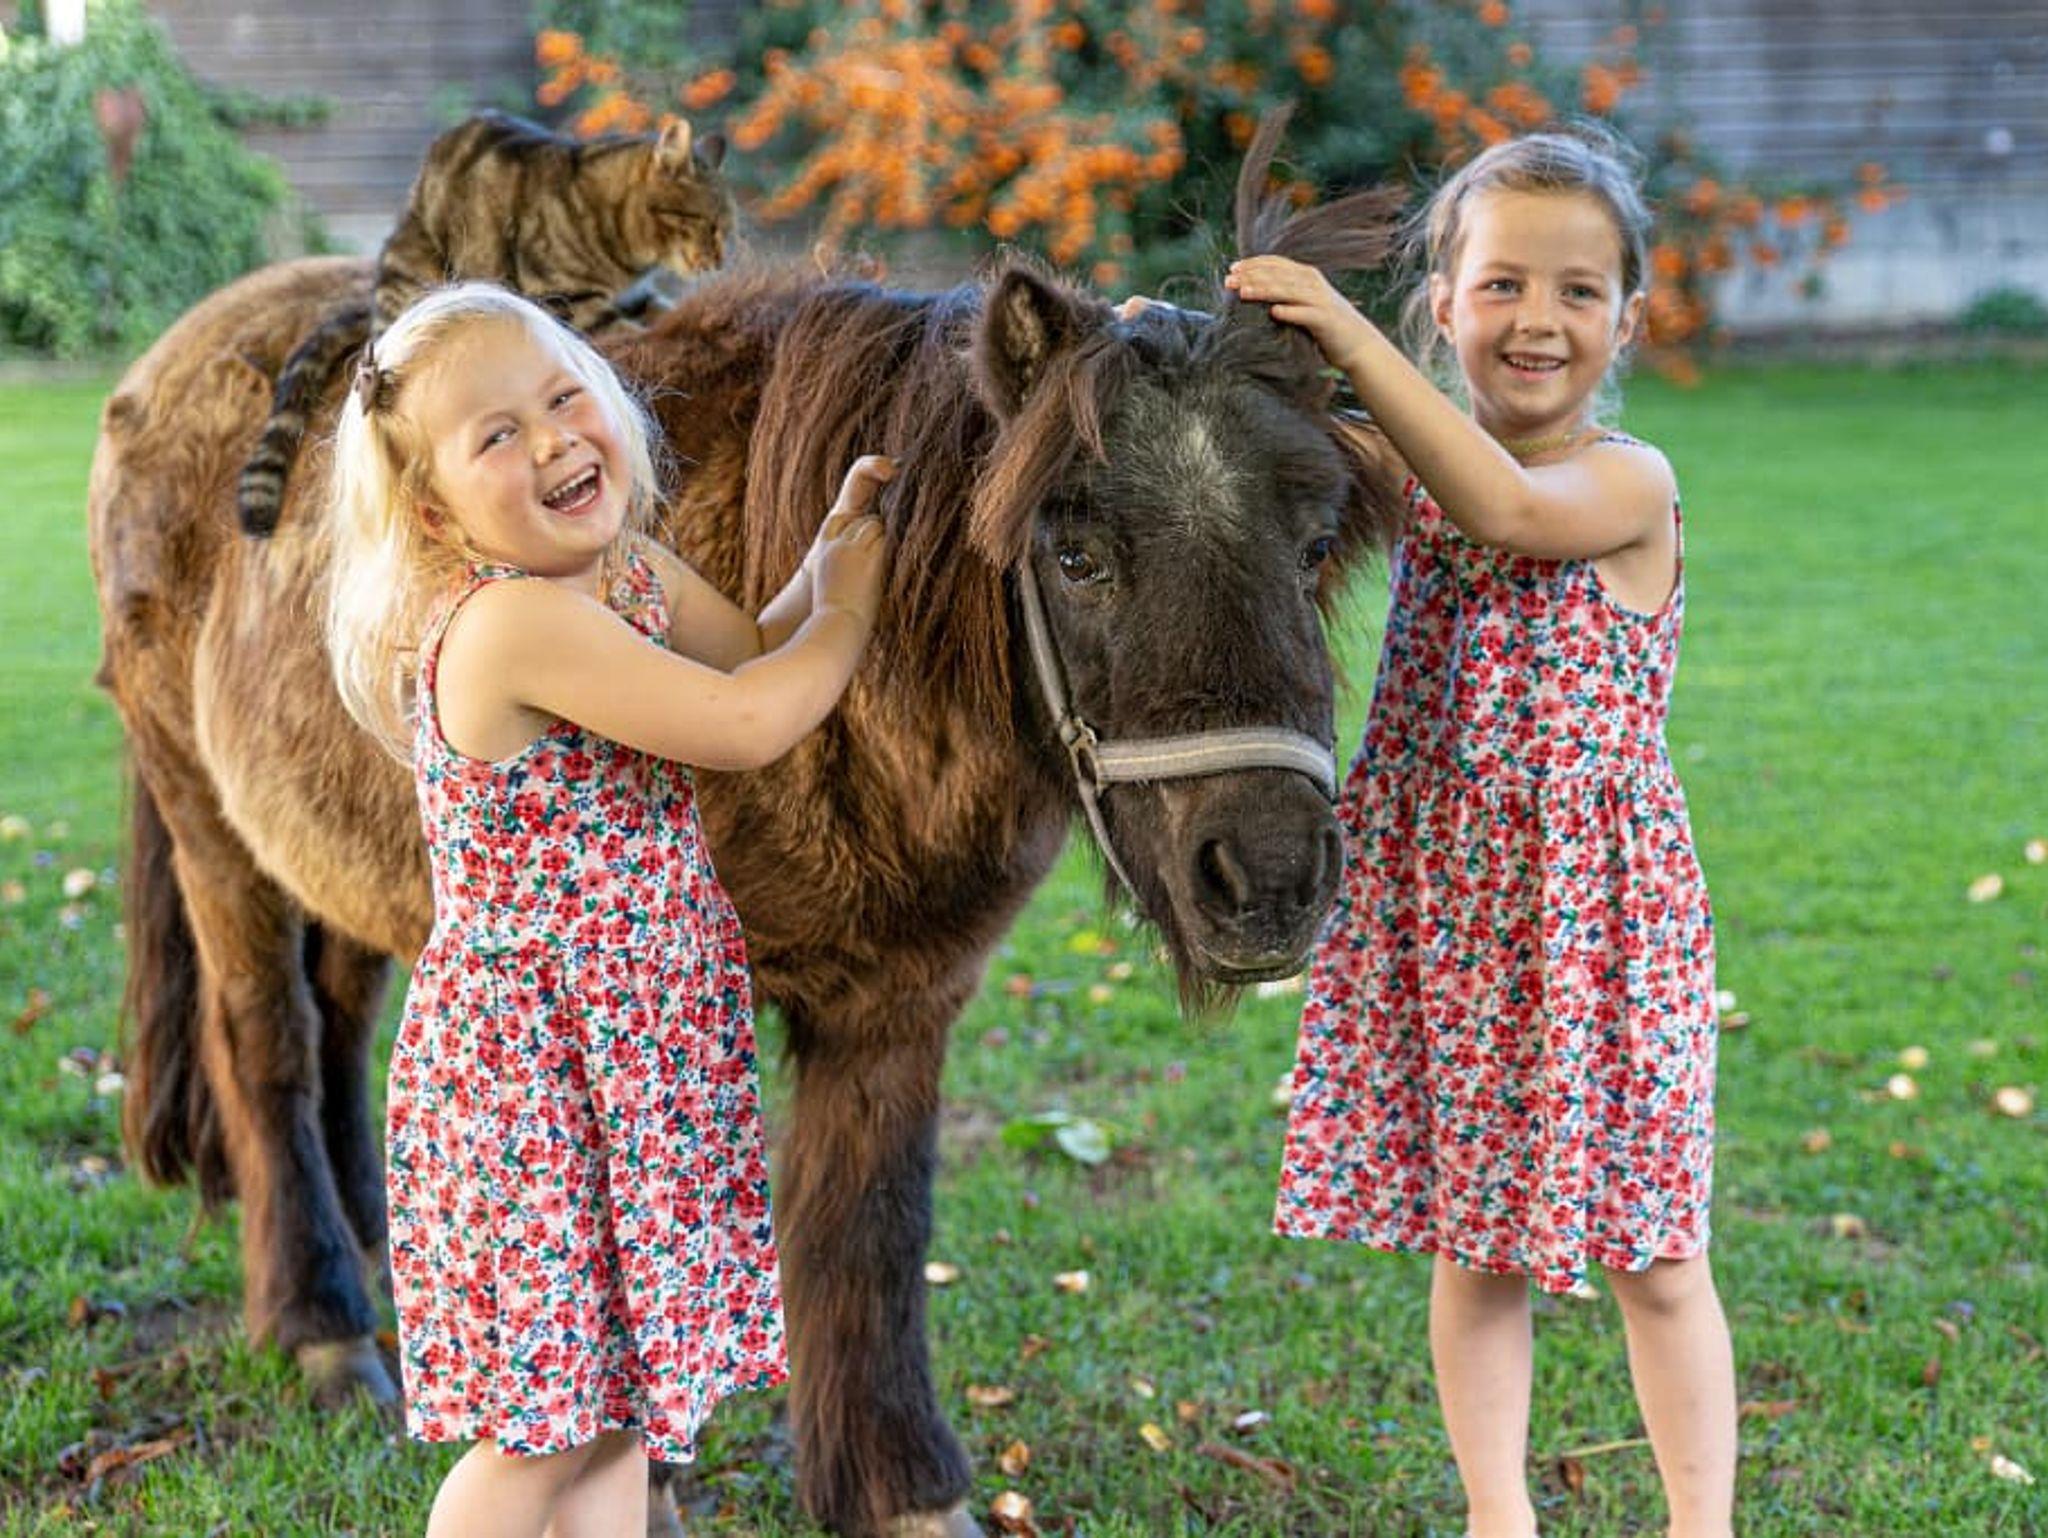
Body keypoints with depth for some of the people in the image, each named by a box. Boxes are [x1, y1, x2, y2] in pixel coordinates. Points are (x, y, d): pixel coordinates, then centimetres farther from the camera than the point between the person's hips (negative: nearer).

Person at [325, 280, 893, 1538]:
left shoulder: (631, 571, 5)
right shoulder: (510, 621, -24)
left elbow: (754, 655, 21)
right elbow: (748, 723, -26)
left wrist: (836, 539, 5)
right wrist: (851, 608, -8)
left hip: (650, 1045, 9)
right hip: (538, 1060, -9)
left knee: (616, 1410, 17)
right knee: (541, 1430, 3)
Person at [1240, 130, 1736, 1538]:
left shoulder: (1632, 483, -11)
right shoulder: (1412, 472, 5)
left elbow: (1511, 509, -31)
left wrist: (1344, 333, -32)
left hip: (1601, 908, -4)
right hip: (1436, 905, 4)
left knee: (1651, 1252, 7)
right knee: (1473, 1248, 13)